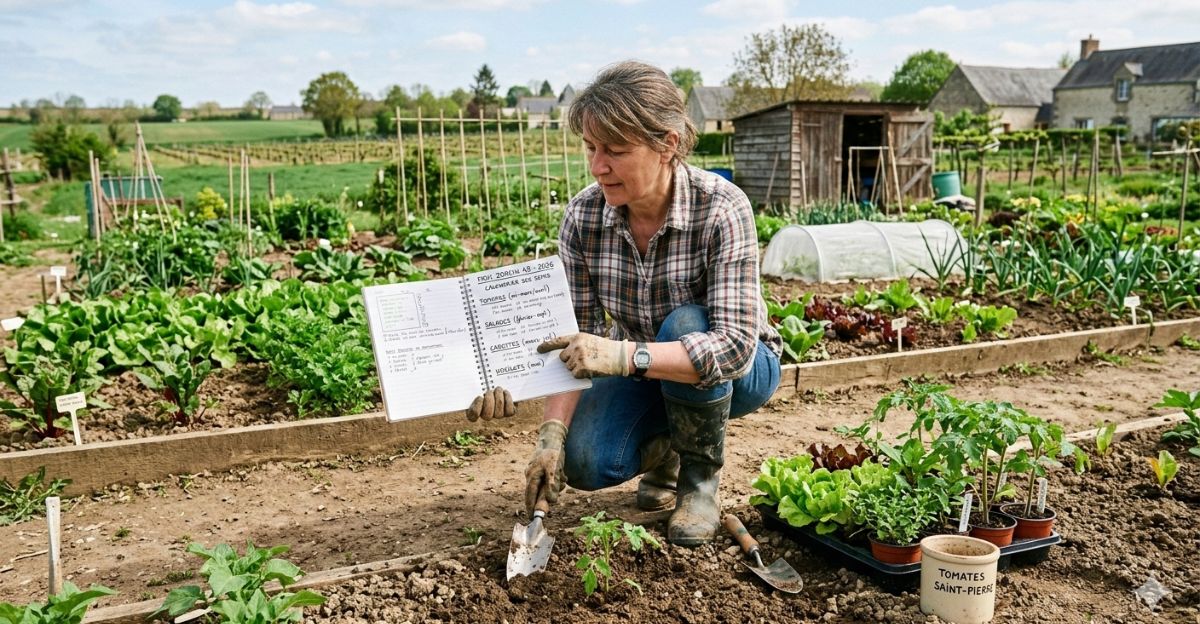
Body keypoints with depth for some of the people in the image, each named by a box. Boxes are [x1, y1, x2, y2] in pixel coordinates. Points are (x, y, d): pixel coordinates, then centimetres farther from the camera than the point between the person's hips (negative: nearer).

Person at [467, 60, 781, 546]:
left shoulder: (721, 209, -28)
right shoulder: (583, 215, -16)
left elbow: (734, 345, -34)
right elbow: (575, 340, -13)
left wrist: (625, 355, -48)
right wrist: (551, 434, -27)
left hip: (736, 372, -2)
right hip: (643, 375, 3)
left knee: (684, 325, -35)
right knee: (583, 461, -24)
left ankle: (700, 478, -9)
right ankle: (661, 446, 13)